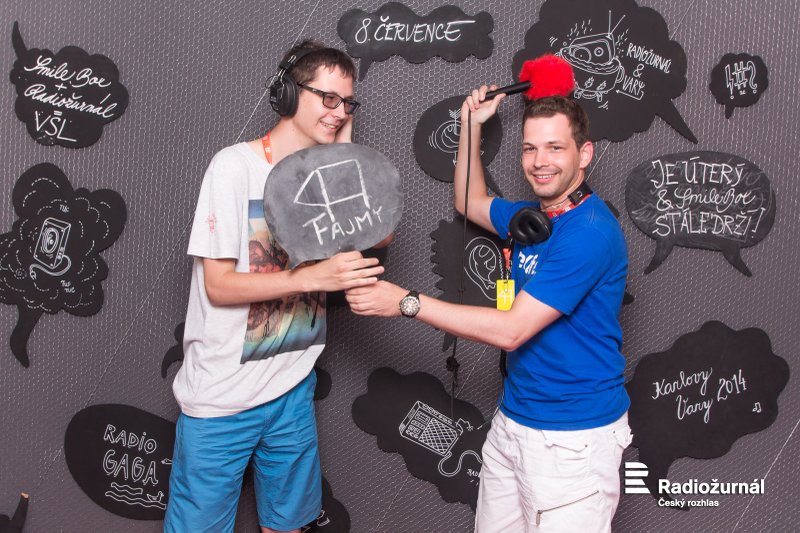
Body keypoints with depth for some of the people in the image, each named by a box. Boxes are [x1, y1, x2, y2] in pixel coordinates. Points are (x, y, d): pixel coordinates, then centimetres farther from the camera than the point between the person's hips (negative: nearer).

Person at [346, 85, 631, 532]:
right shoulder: (532, 215, 6)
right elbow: (471, 203, 27)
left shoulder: (590, 231, -22)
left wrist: (406, 303, -20)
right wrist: (472, 126, 15)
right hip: (512, 423, 8)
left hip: (572, 438, -8)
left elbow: (511, 330, -24)